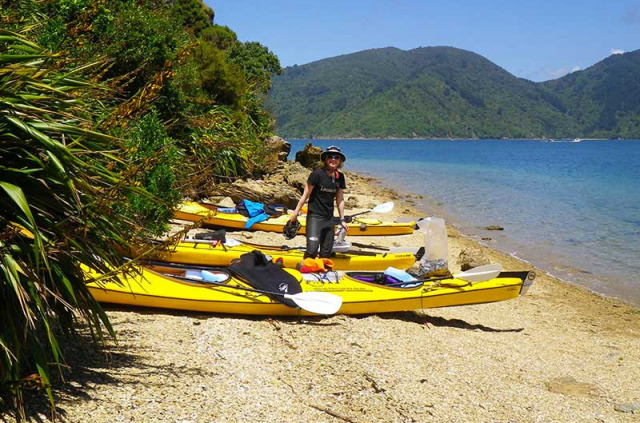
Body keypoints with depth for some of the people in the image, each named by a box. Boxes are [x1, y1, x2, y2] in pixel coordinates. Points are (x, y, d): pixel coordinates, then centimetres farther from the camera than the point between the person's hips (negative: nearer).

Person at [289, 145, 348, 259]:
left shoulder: (340, 177, 4)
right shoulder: (317, 174, -12)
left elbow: (340, 200, 12)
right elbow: (306, 194, -6)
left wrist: (342, 220, 13)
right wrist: (296, 212, -4)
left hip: (329, 218, 6)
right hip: (315, 216, -6)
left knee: (326, 252, 11)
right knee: (312, 250, -16)